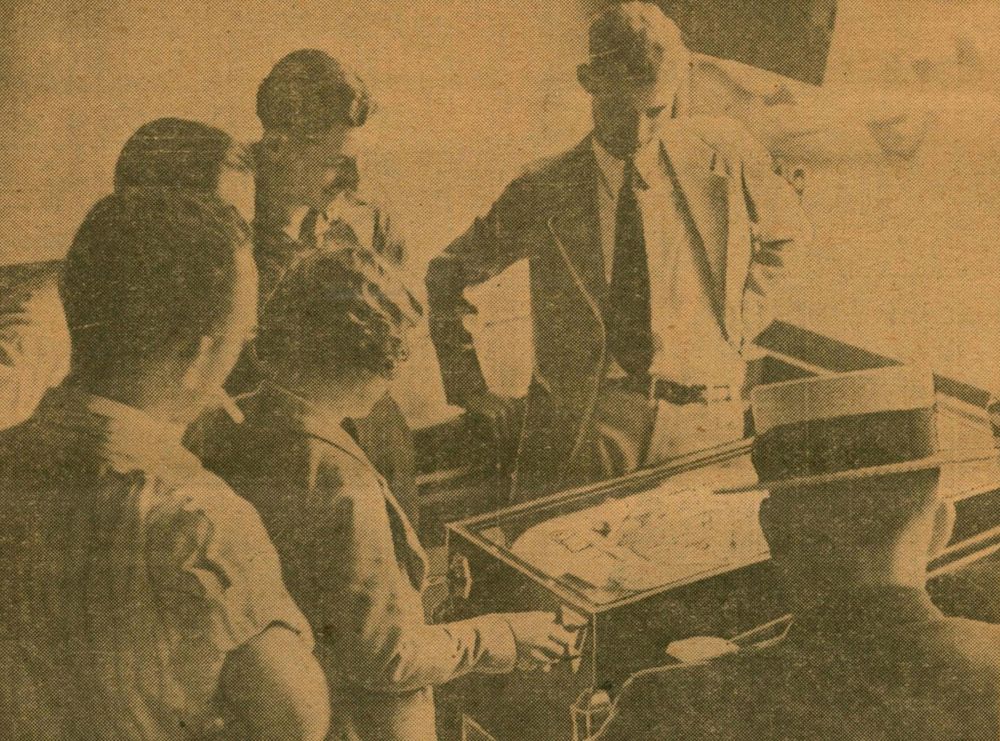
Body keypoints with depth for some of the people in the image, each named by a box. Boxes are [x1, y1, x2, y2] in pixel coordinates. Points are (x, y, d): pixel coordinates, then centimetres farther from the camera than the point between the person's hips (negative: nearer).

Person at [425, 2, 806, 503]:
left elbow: (781, 230, 25)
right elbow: (446, 276, 12)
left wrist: (738, 330, 14)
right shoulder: (545, 193, 1)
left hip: (702, 419, 2)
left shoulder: (725, 154, 5)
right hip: (583, 423, -1)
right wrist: (469, 387, 6)